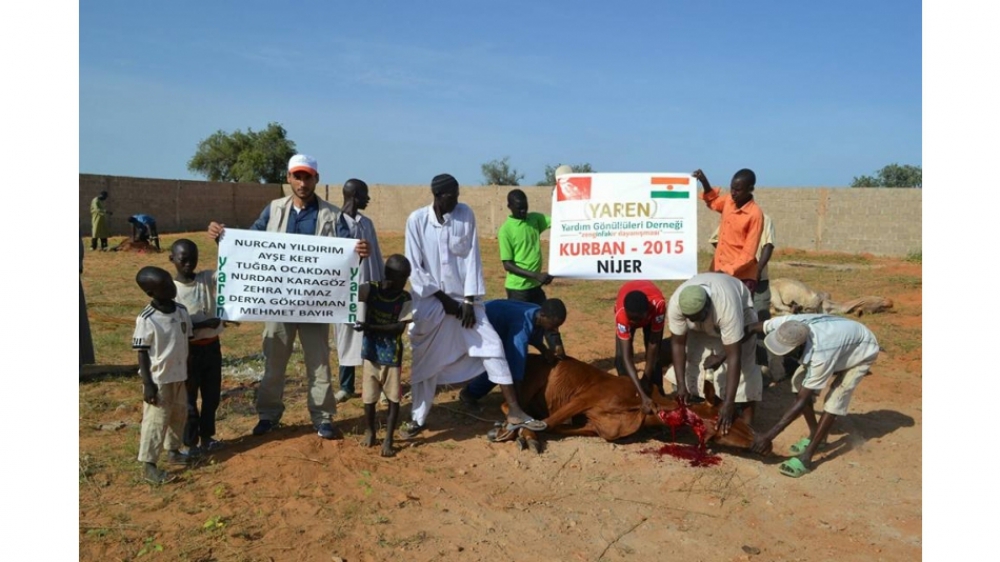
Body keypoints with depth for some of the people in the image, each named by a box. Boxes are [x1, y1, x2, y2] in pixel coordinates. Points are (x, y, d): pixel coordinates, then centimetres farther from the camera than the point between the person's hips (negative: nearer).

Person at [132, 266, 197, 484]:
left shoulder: (182, 311, 1)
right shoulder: (146, 319, -18)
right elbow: (142, 353, -14)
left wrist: (188, 373, 14)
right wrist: (148, 384, -17)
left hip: (179, 376, 7)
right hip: (158, 379, -7)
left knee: (179, 415, 19)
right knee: (156, 420, -1)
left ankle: (173, 451, 38)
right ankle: (148, 465, 9)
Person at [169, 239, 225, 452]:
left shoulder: (208, 278, 0)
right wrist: (204, 324, -25)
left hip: (212, 346, 4)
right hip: (188, 349, -4)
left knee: (212, 394, 15)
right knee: (188, 398, 9)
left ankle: (206, 436, 31)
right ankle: (190, 443, 20)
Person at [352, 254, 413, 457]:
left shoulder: (405, 299, -9)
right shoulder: (368, 290, -9)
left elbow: (400, 327, -17)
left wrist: (371, 327, -26)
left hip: (392, 355, 0)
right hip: (371, 352, 0)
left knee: (393, 397, 5)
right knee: (369, 396, 11)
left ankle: (388, 439, 18)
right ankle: (370, 431, 34)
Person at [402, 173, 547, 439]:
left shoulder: (466, 214, -5)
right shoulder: (416, 220, -9)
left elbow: (471, 258, -5)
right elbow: (415, 267, -7)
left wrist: (470, 300, -9)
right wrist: (442, 298, -11)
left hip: (463, 298, 2)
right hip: (429, 302, -2)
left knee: (492, 346, -3)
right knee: (426, 362, 4)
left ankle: (515, 412, 4)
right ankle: (418, 419, 20)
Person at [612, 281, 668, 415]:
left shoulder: (658, 303, -45)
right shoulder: (621, 312, -44)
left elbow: (653, 344, -34)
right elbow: (626, 357, -45)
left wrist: (646, 378, -31)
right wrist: (643, 395, -51)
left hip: (651, 313, 0)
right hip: (627, 311, 0)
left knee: (654, 355, -10)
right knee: (621, 356, -14)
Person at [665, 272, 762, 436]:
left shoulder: (727, 307, -45)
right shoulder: (675, 304, -36)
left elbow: (733, 357, -43)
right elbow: (678, 343, -23)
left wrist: (729, 403, -44)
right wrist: (681, 385, -25)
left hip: (740, 310, -3)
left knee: (743, 365, -14)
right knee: (695, 359, -5)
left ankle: (747, 422, -6)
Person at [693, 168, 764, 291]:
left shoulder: (755, 214, -15)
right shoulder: (728, 201, 3)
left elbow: (748, 255, -16)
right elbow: (713, 201, 27)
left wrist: (727, 271, -22)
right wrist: (704, 182, 10)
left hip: (741, 277, -7)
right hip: (718, 272, 7)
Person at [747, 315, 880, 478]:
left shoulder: (821, 356, -44)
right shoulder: (788, 325, -33)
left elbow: (801, 401, -38)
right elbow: (751, 328, -21)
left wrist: (769, 436, -36)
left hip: (862, 351, -7)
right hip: (840, 337, 7)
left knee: (834, 400, -19)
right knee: (799, 382, -5)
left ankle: (806, 458, -14)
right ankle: (815, 435, 13)